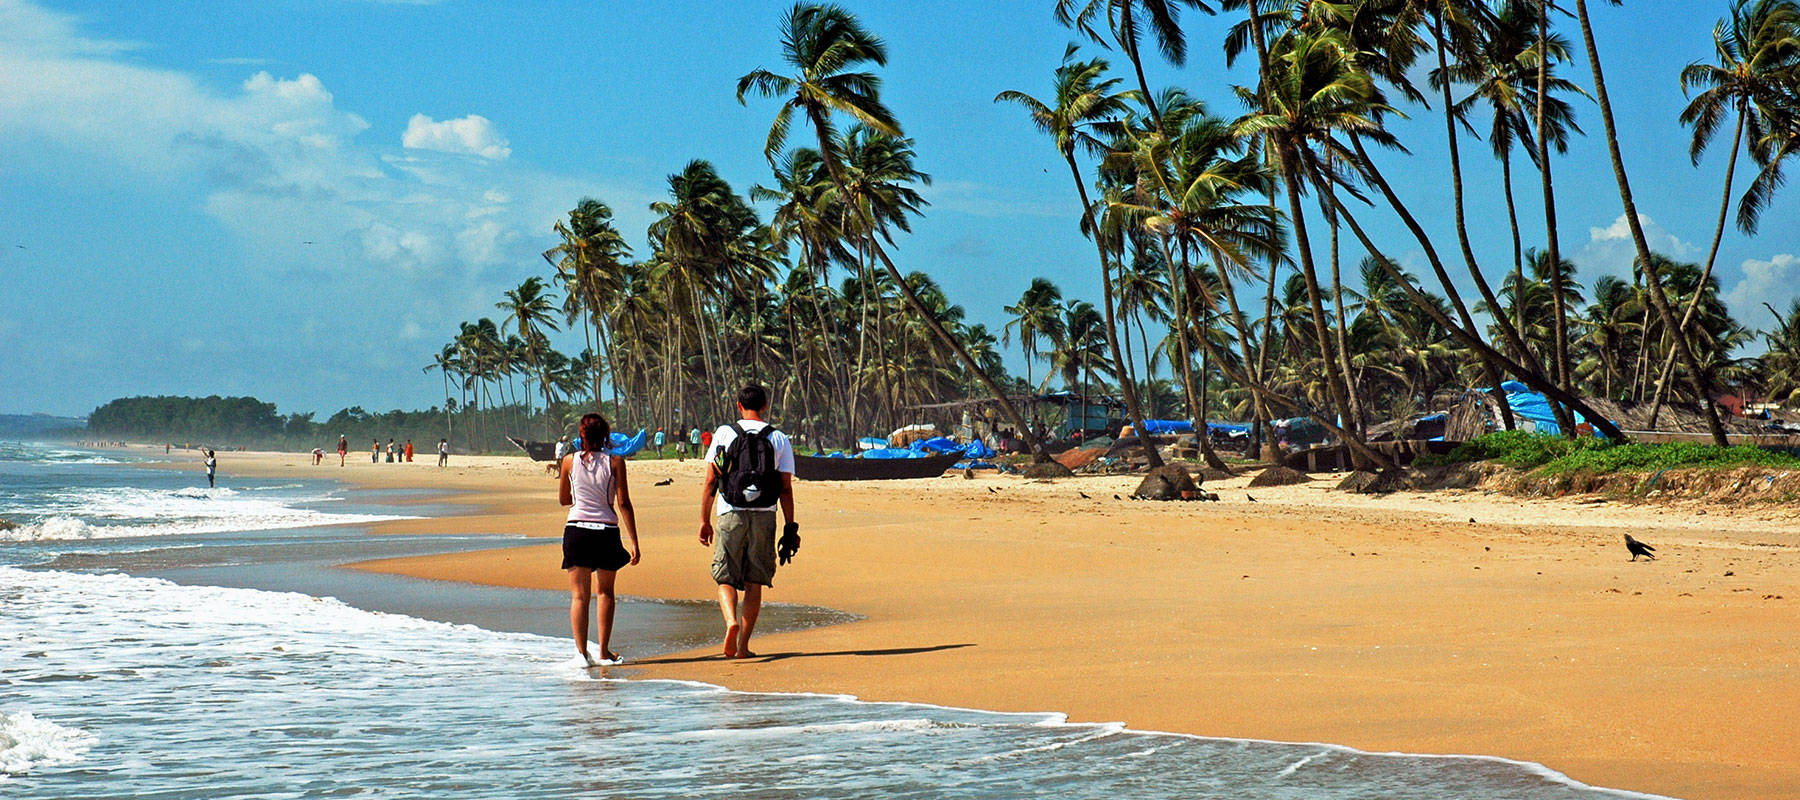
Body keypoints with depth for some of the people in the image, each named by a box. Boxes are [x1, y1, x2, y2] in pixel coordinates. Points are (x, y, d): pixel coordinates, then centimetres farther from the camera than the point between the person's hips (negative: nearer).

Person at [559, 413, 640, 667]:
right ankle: (604, 652, 17)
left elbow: (563, 498, 15)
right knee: (605, 592, 16)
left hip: (576, 529, 0)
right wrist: (634, 541, -3)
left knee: (579, 595, 2)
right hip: (607, 531, 0)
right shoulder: (615, 462, -2)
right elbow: (623, 503, -4)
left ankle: (581, 651, -10)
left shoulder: (570, 461, 3)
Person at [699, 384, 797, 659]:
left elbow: (711, 482, 2)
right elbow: (785, 488, 3)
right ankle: (743, 646, 7)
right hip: (764, 516, 1)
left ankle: (731, 621, -23)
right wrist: (790, 528, 8)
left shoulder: (723, 434, 3)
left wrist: (705, 521, 8)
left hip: (730, 515, -1)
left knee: (726, 578, 5)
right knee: (754, 582, 8)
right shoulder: (779, 439, 5)